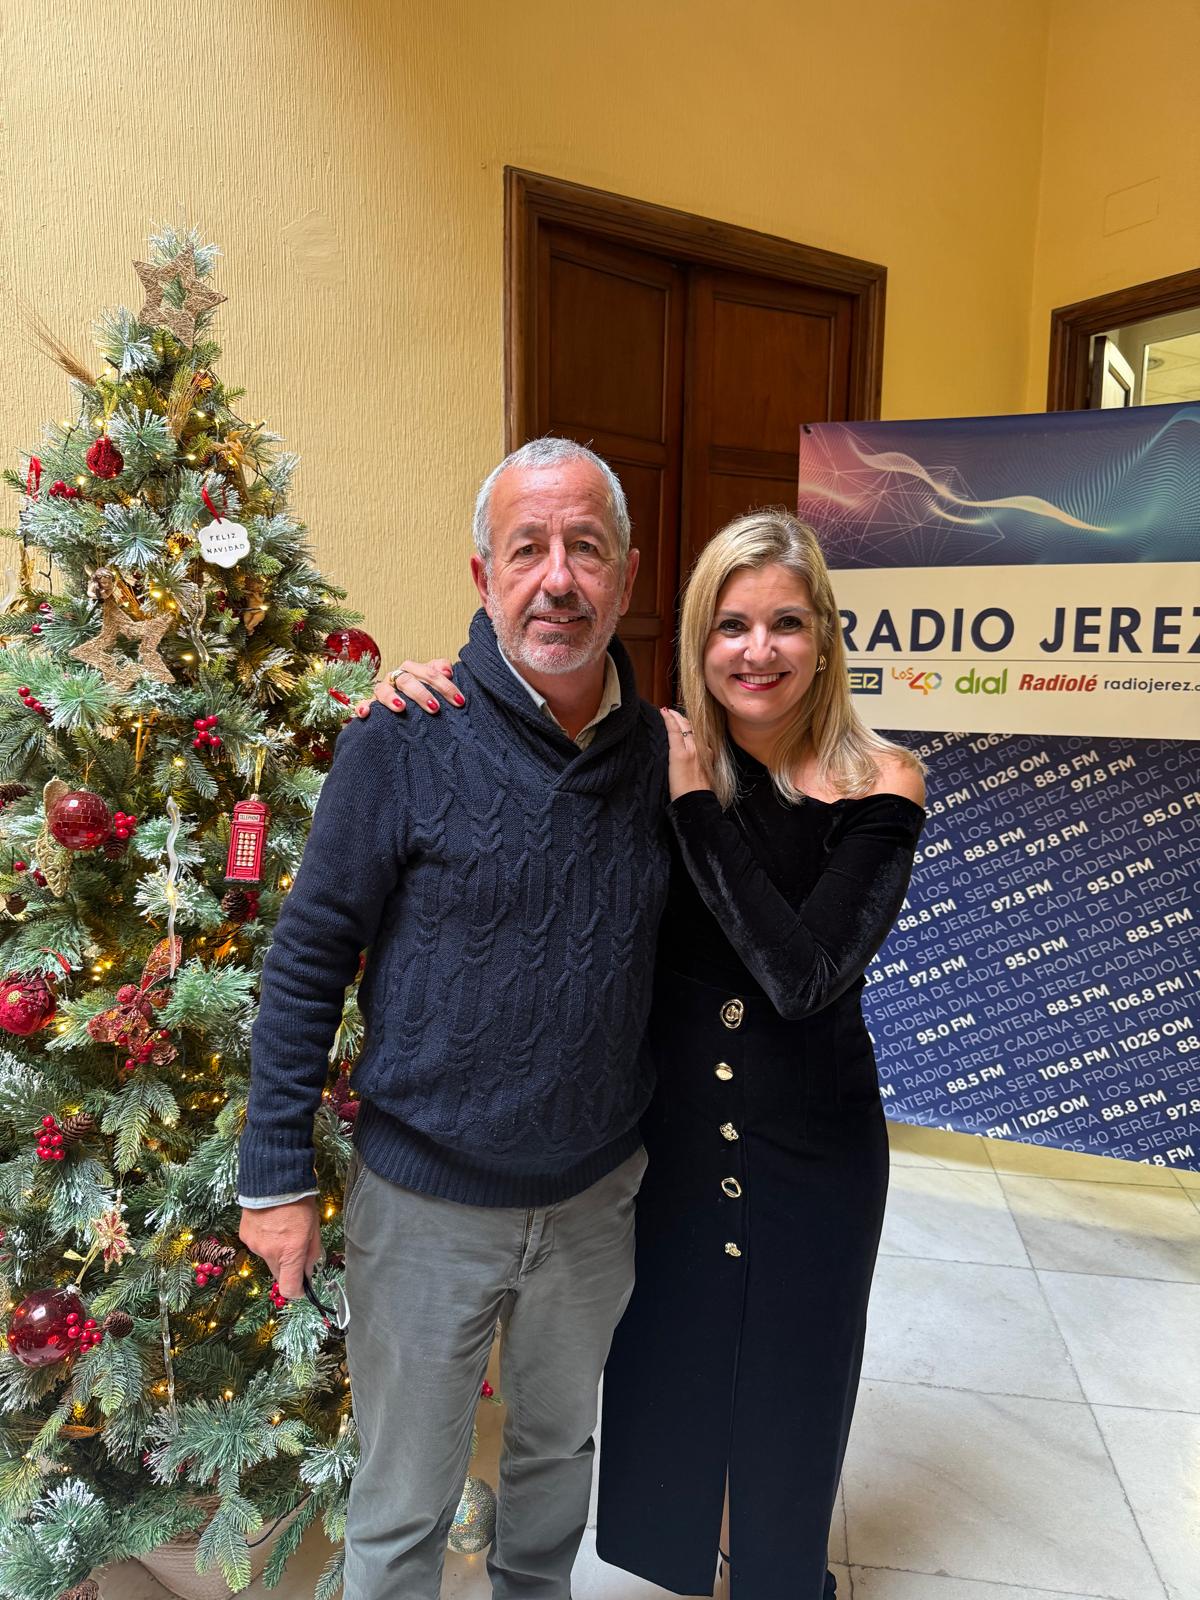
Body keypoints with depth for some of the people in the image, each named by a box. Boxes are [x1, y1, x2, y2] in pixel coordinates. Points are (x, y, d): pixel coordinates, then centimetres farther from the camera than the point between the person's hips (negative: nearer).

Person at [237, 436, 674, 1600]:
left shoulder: (659, 750, -5)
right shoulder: (404, 742, -18)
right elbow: (308, 956, -12)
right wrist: (276, 1174, -10)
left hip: (597, 1195, 4)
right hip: (426, 1199, -3)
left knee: (560, 1451, 29)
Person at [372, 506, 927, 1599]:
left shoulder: (877, 784, -14)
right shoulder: (655, 760, -9)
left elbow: (801, 973, -25)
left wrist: (696, 806, -24)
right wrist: (424, 689, -22)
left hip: (809, 1149, -1)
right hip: (668, 1128, 2)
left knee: (789, 1395, 20)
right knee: (664, 1377, 22)